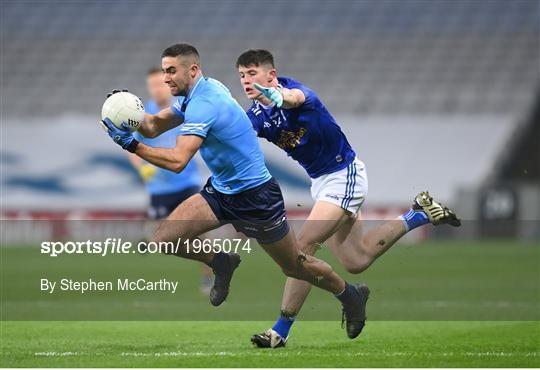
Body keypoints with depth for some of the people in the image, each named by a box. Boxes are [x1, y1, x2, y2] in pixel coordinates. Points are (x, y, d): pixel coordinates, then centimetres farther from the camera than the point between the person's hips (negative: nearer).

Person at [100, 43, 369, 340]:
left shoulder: (203, 104, -28)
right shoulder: (195, 94, 2)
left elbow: (178, 161, -38)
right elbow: (154, 126, 7)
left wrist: (132, 145, -38)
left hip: (255, 197, -8)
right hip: (221, 192, 8)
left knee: (296, 267, 8)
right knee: (164, 239, -9)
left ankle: (350, 295, 34)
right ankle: (221, 263, 16)